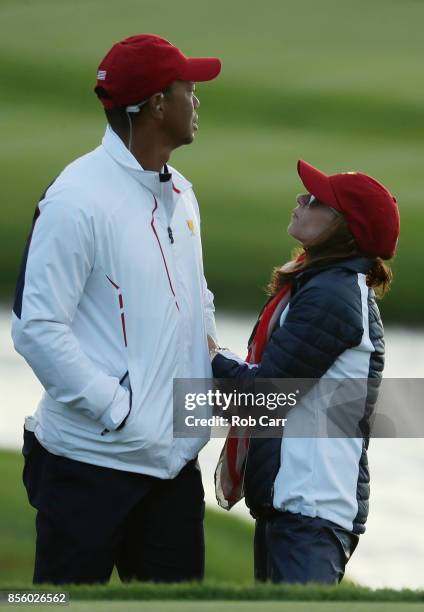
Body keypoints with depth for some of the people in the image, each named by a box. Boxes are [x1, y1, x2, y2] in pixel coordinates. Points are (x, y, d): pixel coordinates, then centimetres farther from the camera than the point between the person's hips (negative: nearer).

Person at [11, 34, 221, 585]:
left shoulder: (180, 194, 11)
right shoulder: (79, 198, -15)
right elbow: (36, 329, -18)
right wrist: (118, 410, -19)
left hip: (175, 457, 8)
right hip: (93, 459, -8)